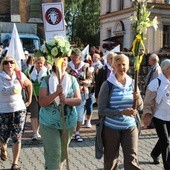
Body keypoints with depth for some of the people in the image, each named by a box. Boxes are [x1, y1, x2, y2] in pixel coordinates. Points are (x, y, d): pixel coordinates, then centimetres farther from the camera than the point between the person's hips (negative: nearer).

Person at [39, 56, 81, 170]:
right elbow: (42, 102, -15)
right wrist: (56, 93, -28)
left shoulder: (72, 80, -1)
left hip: (68, 123, 3)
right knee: (53, 154, -5)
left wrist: (66, 100, -25)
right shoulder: (47, 80, -8)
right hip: (49, 123, -3)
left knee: (63, 153, 19)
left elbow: (78, 100, -6)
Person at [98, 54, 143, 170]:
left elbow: (140, 107, 6)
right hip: (111, 128, -2)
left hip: (130, 127, 2)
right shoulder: (108, 85, -10)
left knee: (132, 161, -1)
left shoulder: (132, 83, 1)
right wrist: (122, 112, -25)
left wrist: (138, 99, -17)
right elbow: (101, 110, -13)